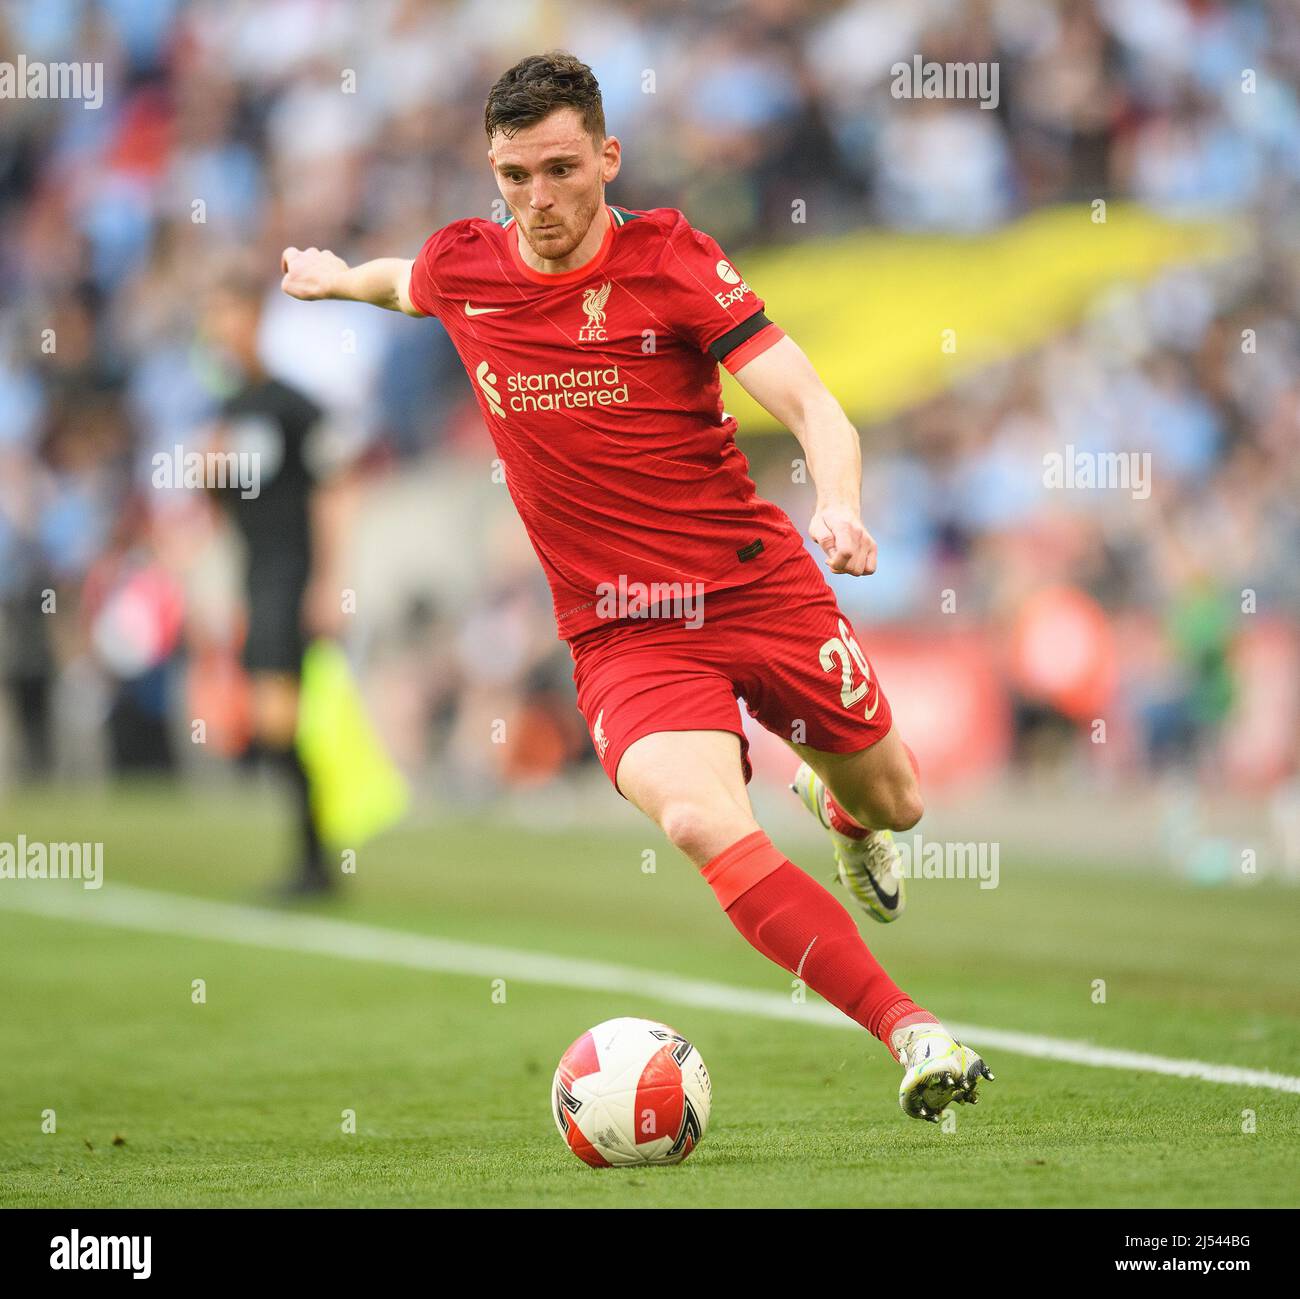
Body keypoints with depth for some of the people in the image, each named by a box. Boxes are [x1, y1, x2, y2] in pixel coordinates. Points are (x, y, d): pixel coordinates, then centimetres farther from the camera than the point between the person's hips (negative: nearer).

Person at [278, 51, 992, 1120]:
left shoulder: (671, 259, -9)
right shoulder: (461, 268, 0)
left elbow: (812, 406, -15)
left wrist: (840, 509, -34)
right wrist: (335, 277, 47)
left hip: (757, 581, 0)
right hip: (620, 628, 0)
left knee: (891, 801, 13)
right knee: (702, 822, -28)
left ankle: (837, 805, 54)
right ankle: (911, 1032, -27)